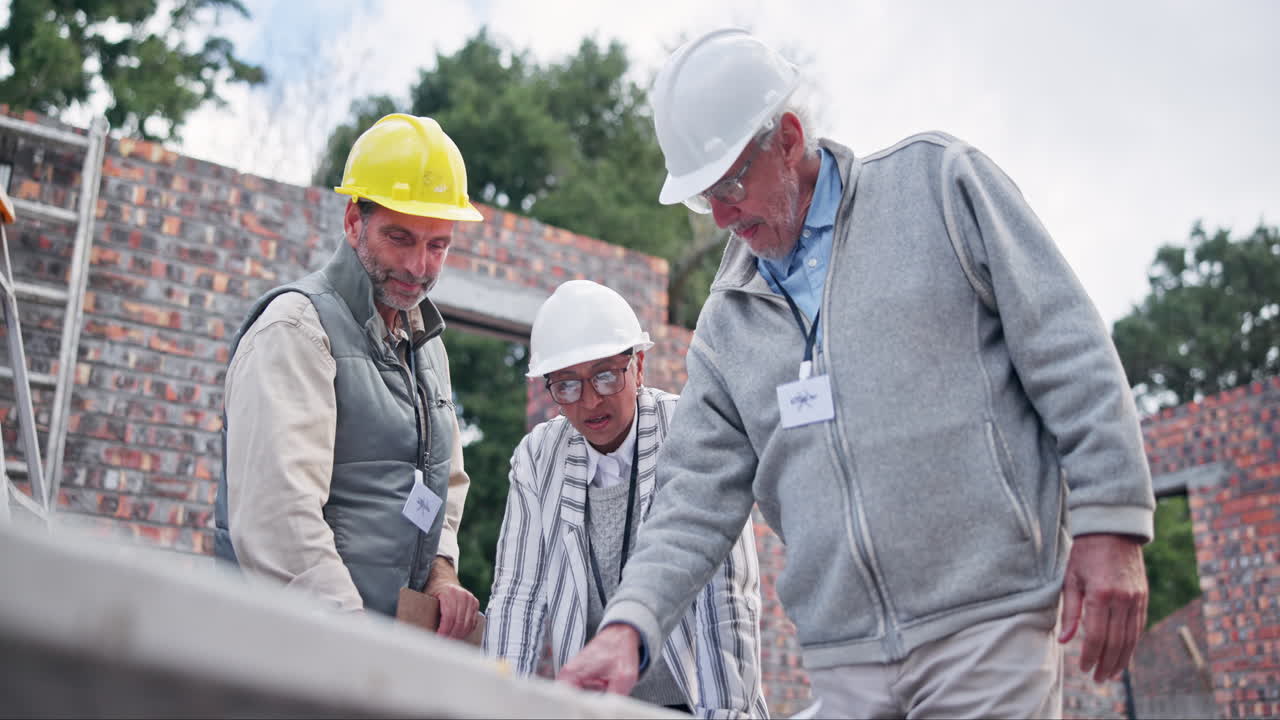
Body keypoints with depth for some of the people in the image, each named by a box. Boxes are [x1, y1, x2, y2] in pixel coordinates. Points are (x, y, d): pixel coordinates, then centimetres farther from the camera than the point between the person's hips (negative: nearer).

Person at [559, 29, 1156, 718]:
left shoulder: (936, 180, 1)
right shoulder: (727, 322, 13)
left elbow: (1067, 348, -2)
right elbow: (697, 500, 10)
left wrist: (1110, 520, -9)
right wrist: (629, 623, -6)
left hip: (985, 620, -4)